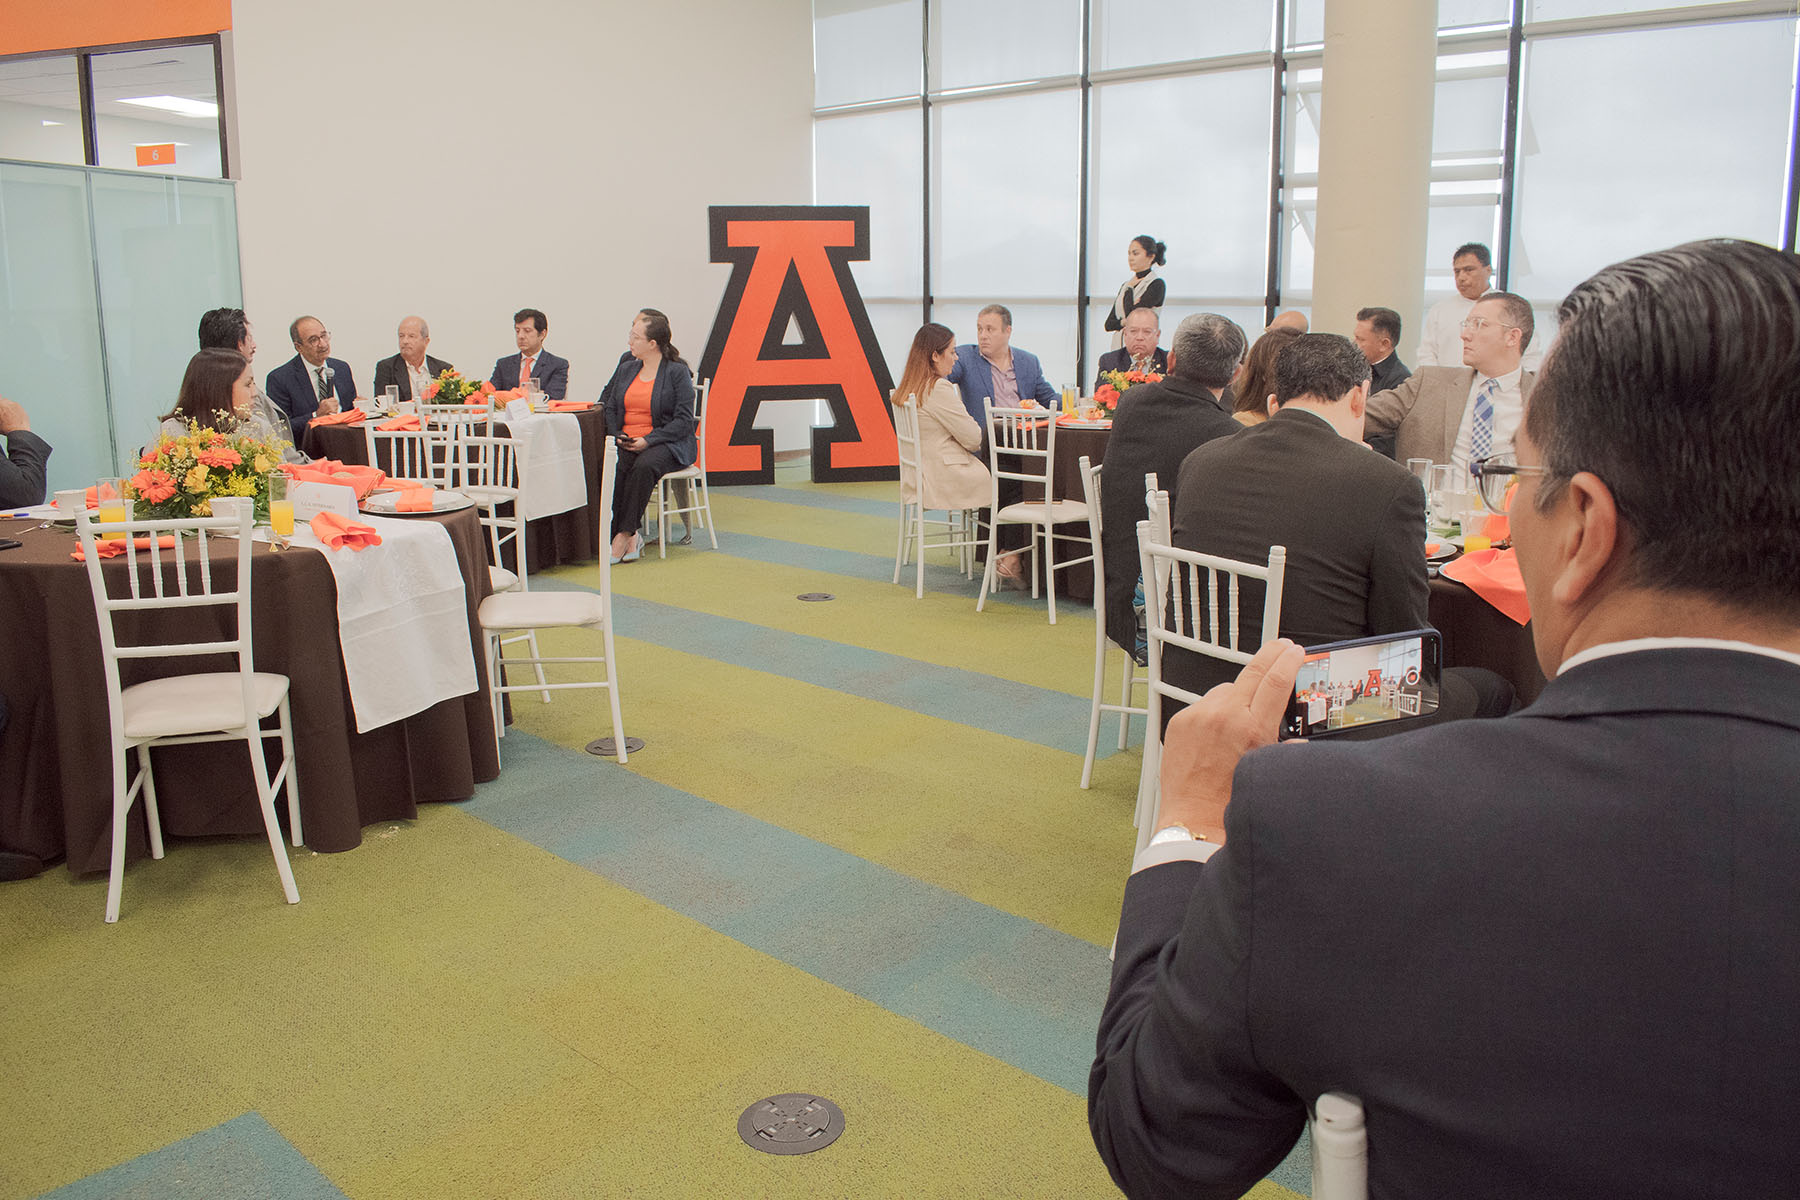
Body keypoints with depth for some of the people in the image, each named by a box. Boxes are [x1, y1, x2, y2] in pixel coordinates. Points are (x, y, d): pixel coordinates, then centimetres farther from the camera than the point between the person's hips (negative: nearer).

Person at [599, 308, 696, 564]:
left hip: (667, 445, -5)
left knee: (644, 466, -37)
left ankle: (624, 534, -30)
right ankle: (632, 538, -28)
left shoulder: (678, 372, 0)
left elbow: (684, 420, -8)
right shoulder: (625, 370, 19)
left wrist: (648, 440, -18)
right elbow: (608, 406, 17)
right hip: (625, 444, 5)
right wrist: (616, 435, -4)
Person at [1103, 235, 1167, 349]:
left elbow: (1132, 314, -14)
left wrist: (1129, 289, 0)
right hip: (1118, 346, 6)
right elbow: (1109, 324, 11)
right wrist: (1123, 322, -9)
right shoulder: (1125, 285, 17)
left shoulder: (1157, 284, -4)